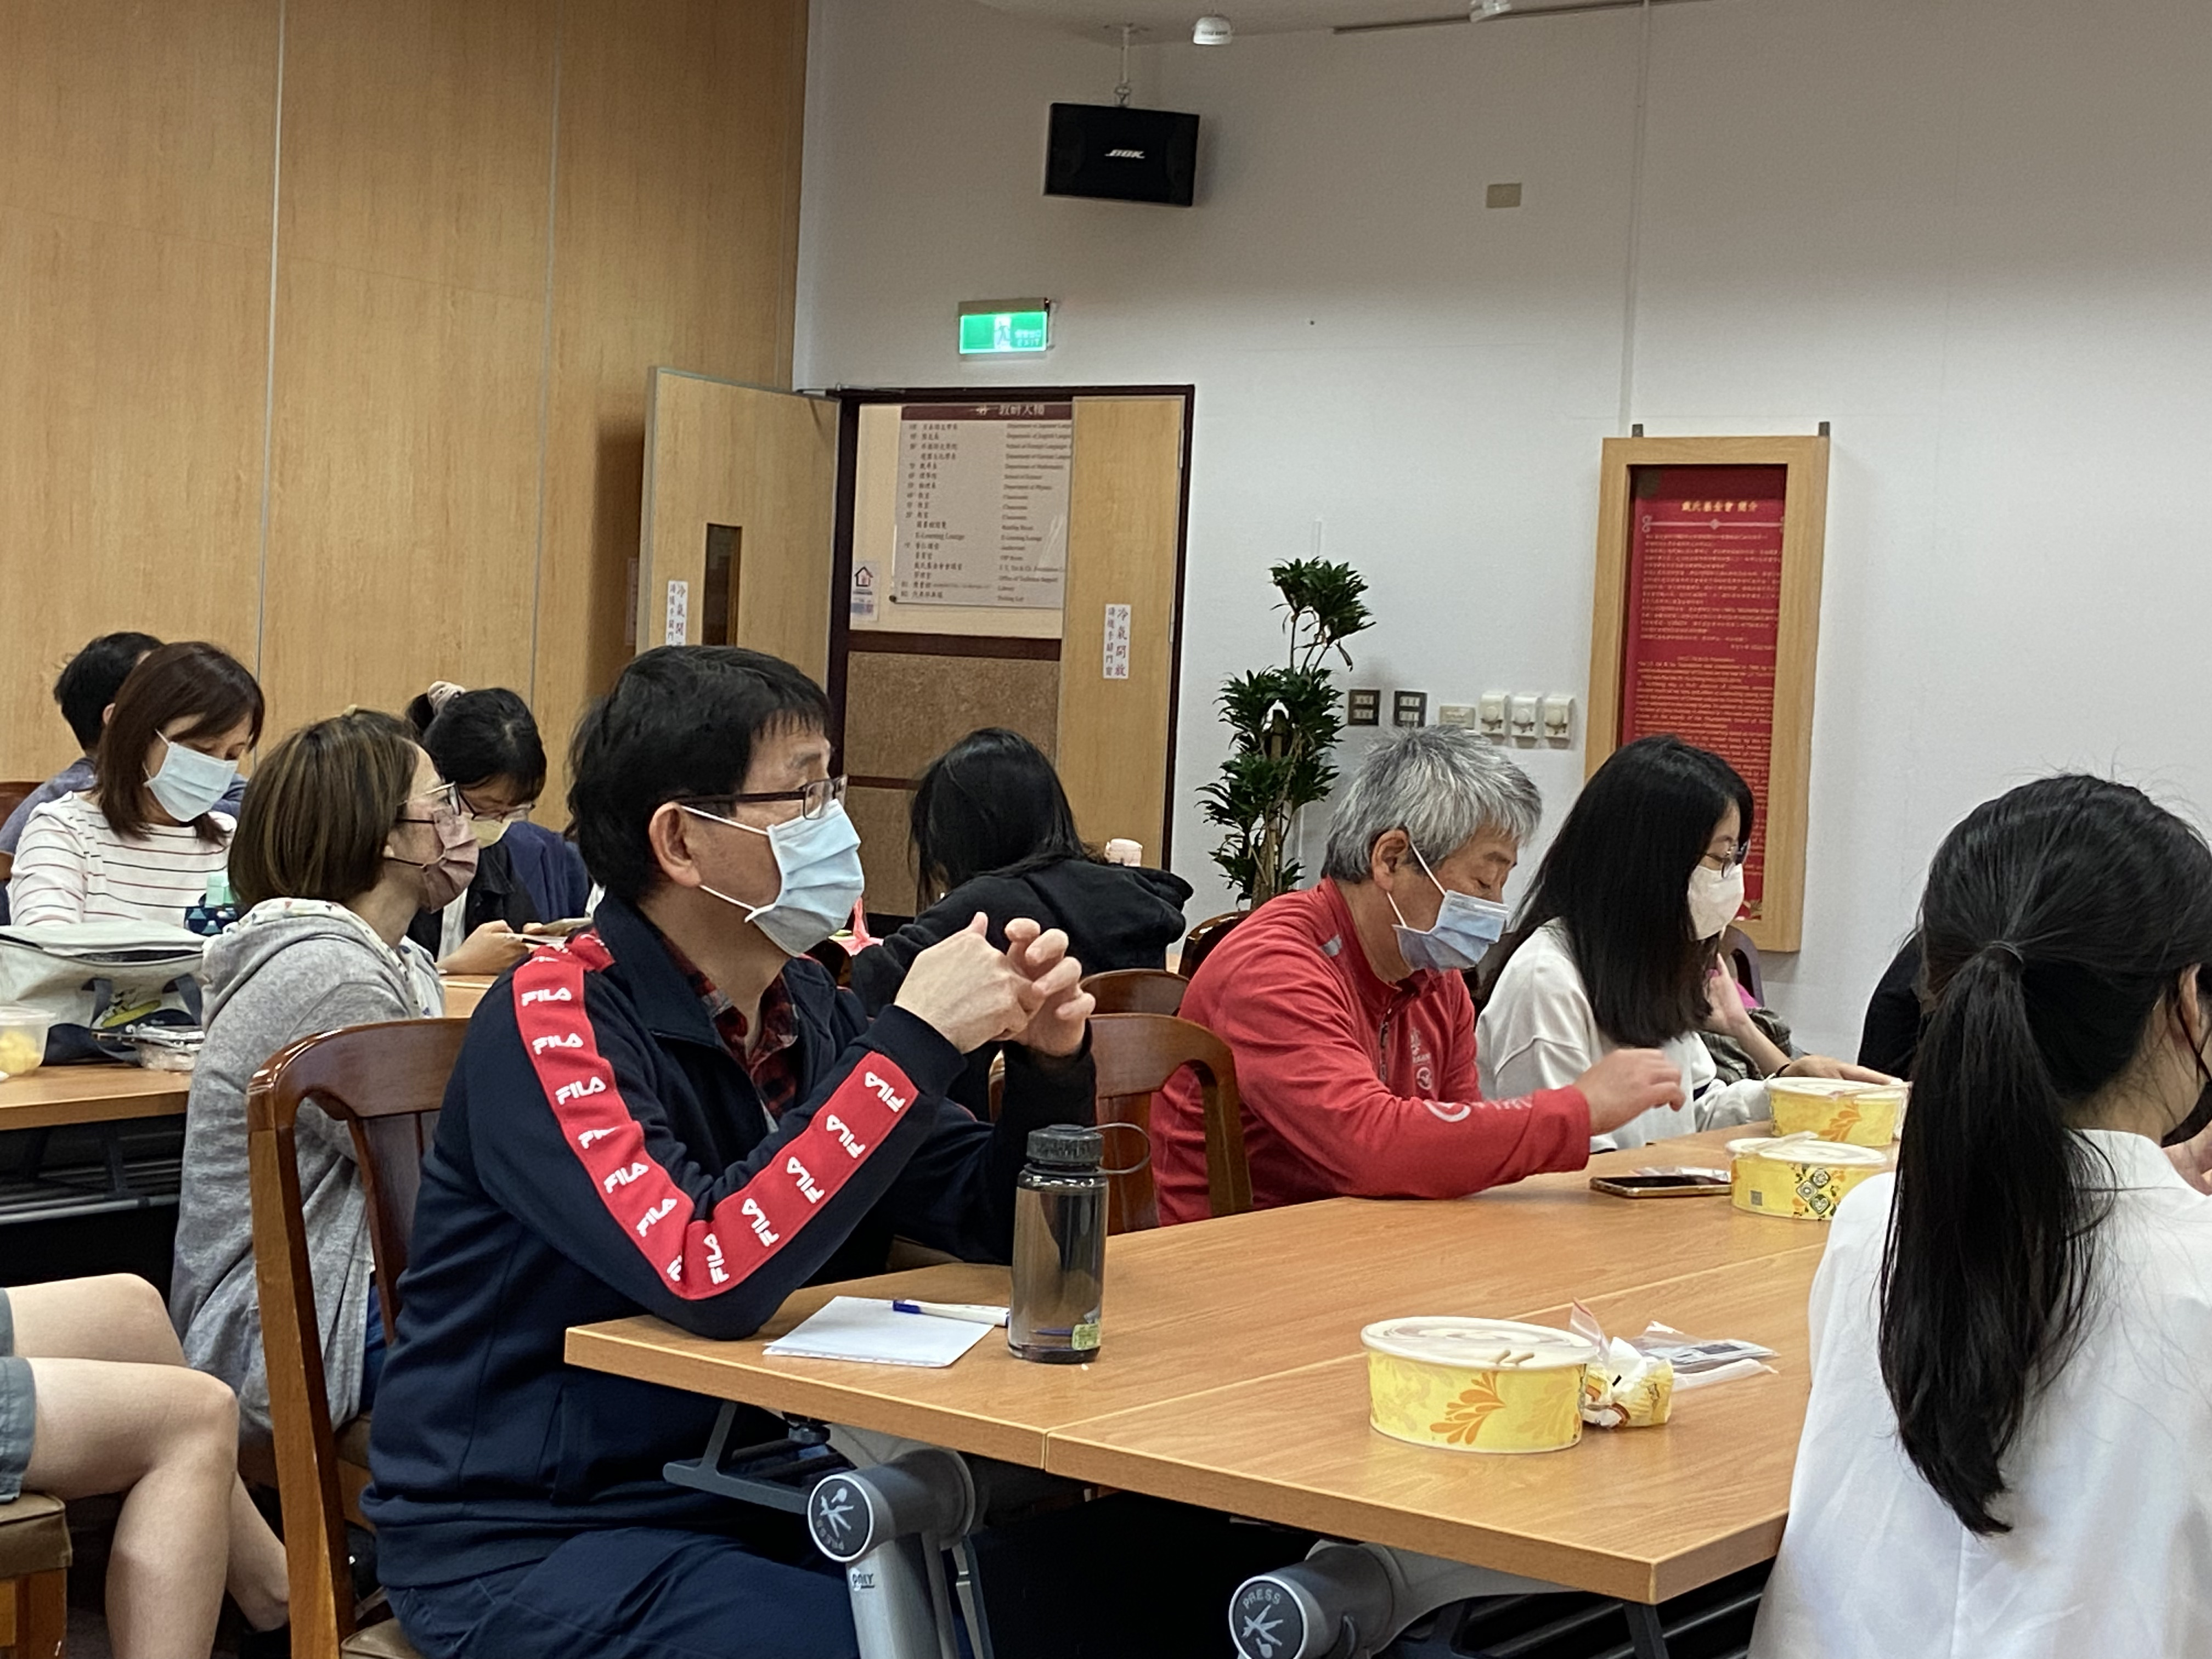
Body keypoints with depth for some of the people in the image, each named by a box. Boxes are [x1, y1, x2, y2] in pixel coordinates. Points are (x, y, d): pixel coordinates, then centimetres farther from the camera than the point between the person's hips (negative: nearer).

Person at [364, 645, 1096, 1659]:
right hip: (529, 1544, -7)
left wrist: (1049, 1063, -8)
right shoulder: (556, 1017, -16)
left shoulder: (801, 1005, 4)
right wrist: (915, 1043, -25)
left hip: (739, 1496, 7)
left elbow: (992, 1224, 11)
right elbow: (709, 1278, -31)